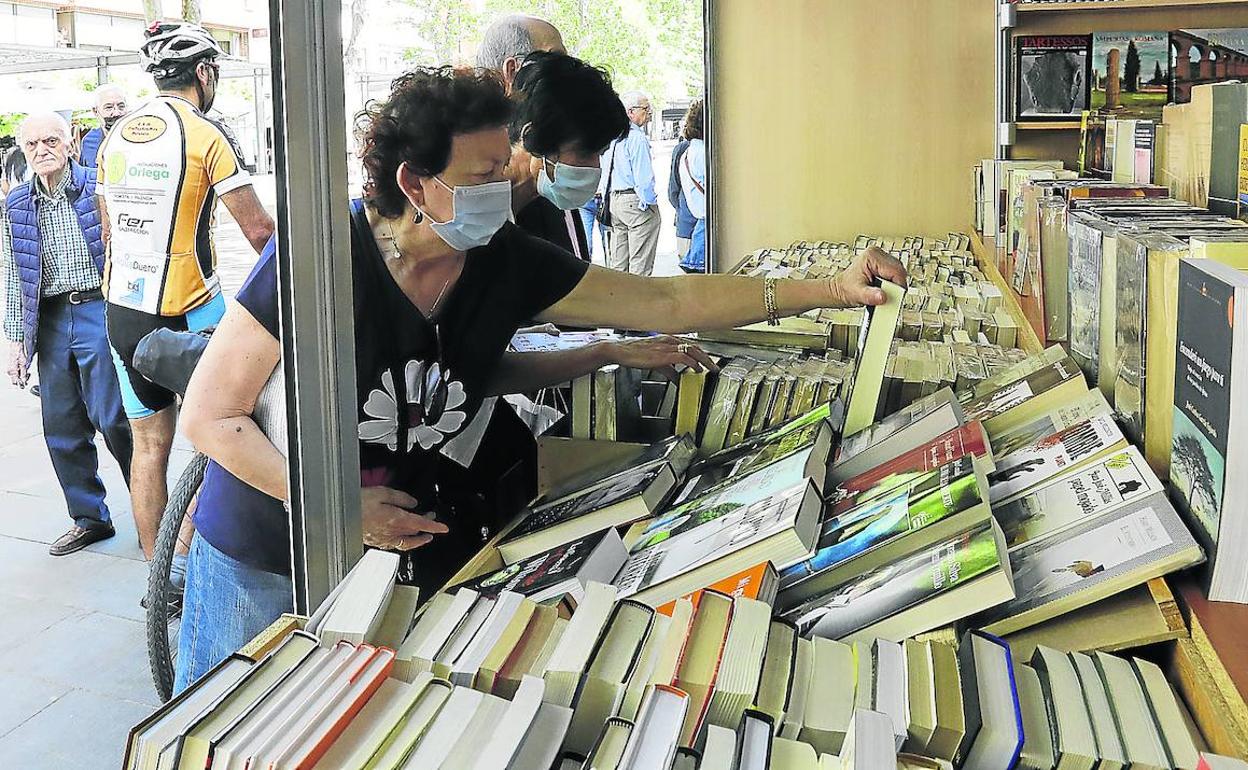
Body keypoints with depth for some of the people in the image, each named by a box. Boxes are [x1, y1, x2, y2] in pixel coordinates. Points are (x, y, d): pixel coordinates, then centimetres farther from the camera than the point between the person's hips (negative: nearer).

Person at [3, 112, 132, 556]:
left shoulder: (99, 189, -2)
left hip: (99, 309, -5)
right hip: (51, 320, 5)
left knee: (113, 419, -7)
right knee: (61, 427, 6)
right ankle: (90, 519, 19)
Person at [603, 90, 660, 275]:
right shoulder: (637, 137, -14)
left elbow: (604, 173, 17)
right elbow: (643, 177, -19)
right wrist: (649, 202, -10)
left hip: (614, 202, 9)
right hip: (636, 201, -8)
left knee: (617, 262, 13)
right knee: (640, 264, -4)